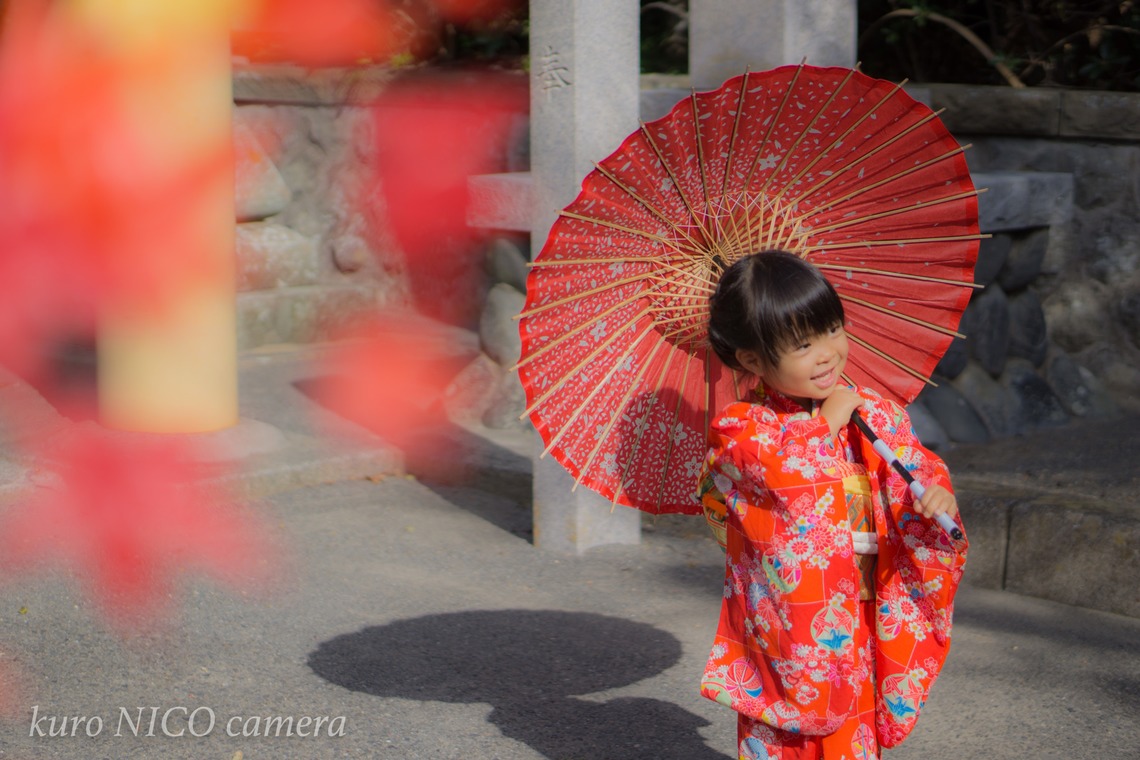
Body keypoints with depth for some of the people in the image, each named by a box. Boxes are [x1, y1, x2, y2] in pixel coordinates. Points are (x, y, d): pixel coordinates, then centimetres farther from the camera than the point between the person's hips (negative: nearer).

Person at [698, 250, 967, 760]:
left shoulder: (872, 412, 3)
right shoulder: (739, 428, -9)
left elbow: (914, 463, 4)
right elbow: (784, 473, -25)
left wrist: (936, 493, -18)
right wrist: (827, 422, -16)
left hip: (858, 612, 3)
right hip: (783, 618, -3)